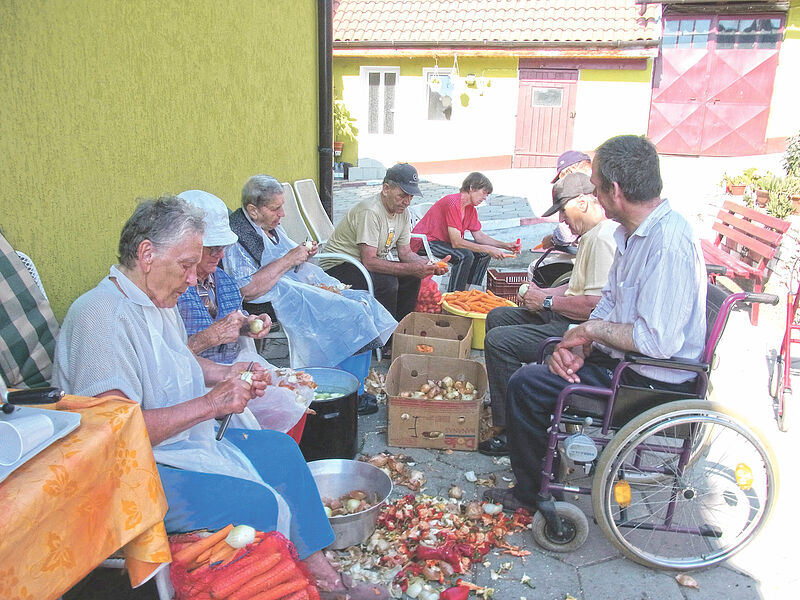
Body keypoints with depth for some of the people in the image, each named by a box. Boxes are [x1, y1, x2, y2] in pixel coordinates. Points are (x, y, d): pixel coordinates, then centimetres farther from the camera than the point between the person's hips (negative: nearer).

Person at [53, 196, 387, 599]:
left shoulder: (158, 301, 8)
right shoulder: (102, 315, -24)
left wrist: (226, 374, 7)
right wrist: (210, 404, -26)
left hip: (190, 442, 11)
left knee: (281, 450, 11)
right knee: (262, 505, -24)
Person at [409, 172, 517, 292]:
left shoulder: (471, 209, 6)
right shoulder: (453, 203, -24)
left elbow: (479, 236, 12)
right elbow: (456, 242, -29)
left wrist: (505, 245, 0)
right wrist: (488, 249, -27)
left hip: (445, 241, 10)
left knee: (484, 253, 2)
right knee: (466, 255, -30)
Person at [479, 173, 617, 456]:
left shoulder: (604, 238, -21)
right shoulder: (592, 234, 15)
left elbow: (598, 305, -29)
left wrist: (548, 302, -17)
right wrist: (545, 293, 10)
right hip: (564, 317, 12)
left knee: (499, 340, -21)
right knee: (498, 316, 17)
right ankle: (500, 397, 22)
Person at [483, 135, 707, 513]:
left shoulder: (668, 245, -28)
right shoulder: (633, 232, 5)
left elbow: (658, 340, -32)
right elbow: (610, 300, 11)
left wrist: (591, 329, -18)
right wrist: (579, 345, -6)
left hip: (652, 382, -10)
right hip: (624, 355, 10)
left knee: (527, 384, -11)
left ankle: (531, 494, 11)